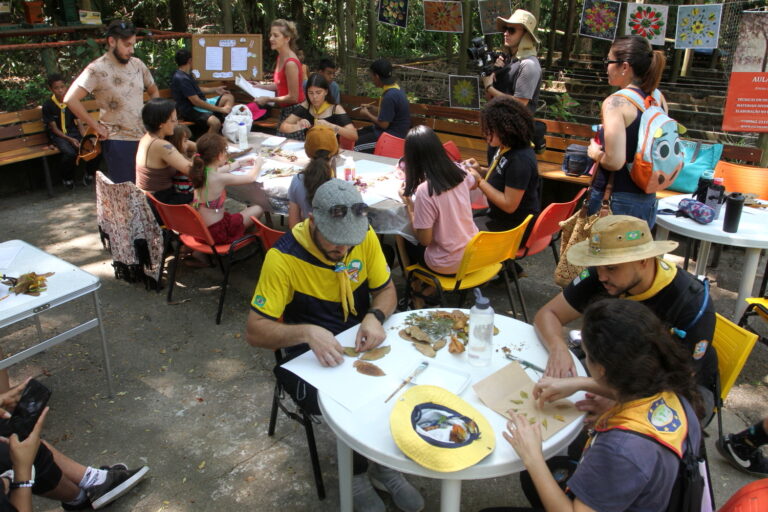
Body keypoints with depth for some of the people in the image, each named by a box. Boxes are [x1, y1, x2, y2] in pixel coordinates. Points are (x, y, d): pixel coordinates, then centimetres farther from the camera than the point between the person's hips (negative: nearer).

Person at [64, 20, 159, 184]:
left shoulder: (137, 64, 7)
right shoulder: (97, 69, -10)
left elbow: (153, 91, 23)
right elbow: (70, 99, -18)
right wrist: (96, 126, -15)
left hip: (143, 138, 6)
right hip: (117, 141, -5)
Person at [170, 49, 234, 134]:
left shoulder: (187, 75, 11)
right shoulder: (181, 78, -21)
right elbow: (196, 101, -24)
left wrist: (215, 90, 19)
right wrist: (220, 109, -21)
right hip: (189, 110, -11)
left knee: (229, 97, 10)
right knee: (215, 122, -37)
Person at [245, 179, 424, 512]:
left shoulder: (364, 236, -10)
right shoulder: (284, 257, -23)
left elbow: (386, 290, 2)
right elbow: (255, 331, -21)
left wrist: (375, 317, -21)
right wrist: (307, 332, -40)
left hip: (360, 345, 4)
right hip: (309, 358, -4)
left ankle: (385, 463, 10)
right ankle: (357, 473, 7)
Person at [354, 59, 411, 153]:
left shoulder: (389, 96, -26)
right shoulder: (395, 88, 4)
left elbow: (383, 124, -23)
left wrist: (367, 114, -8)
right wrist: (372, 109, 13)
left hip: (392, 135, -10)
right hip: (395, 130, 10)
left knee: (356, 145, -13)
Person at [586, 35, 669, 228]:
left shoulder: (616, 103, -16)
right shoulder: (658, 98, 6)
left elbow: (614, 161, -24)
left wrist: (595, 154, -6)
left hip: (617, 200, -7)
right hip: (647, 201, 7)